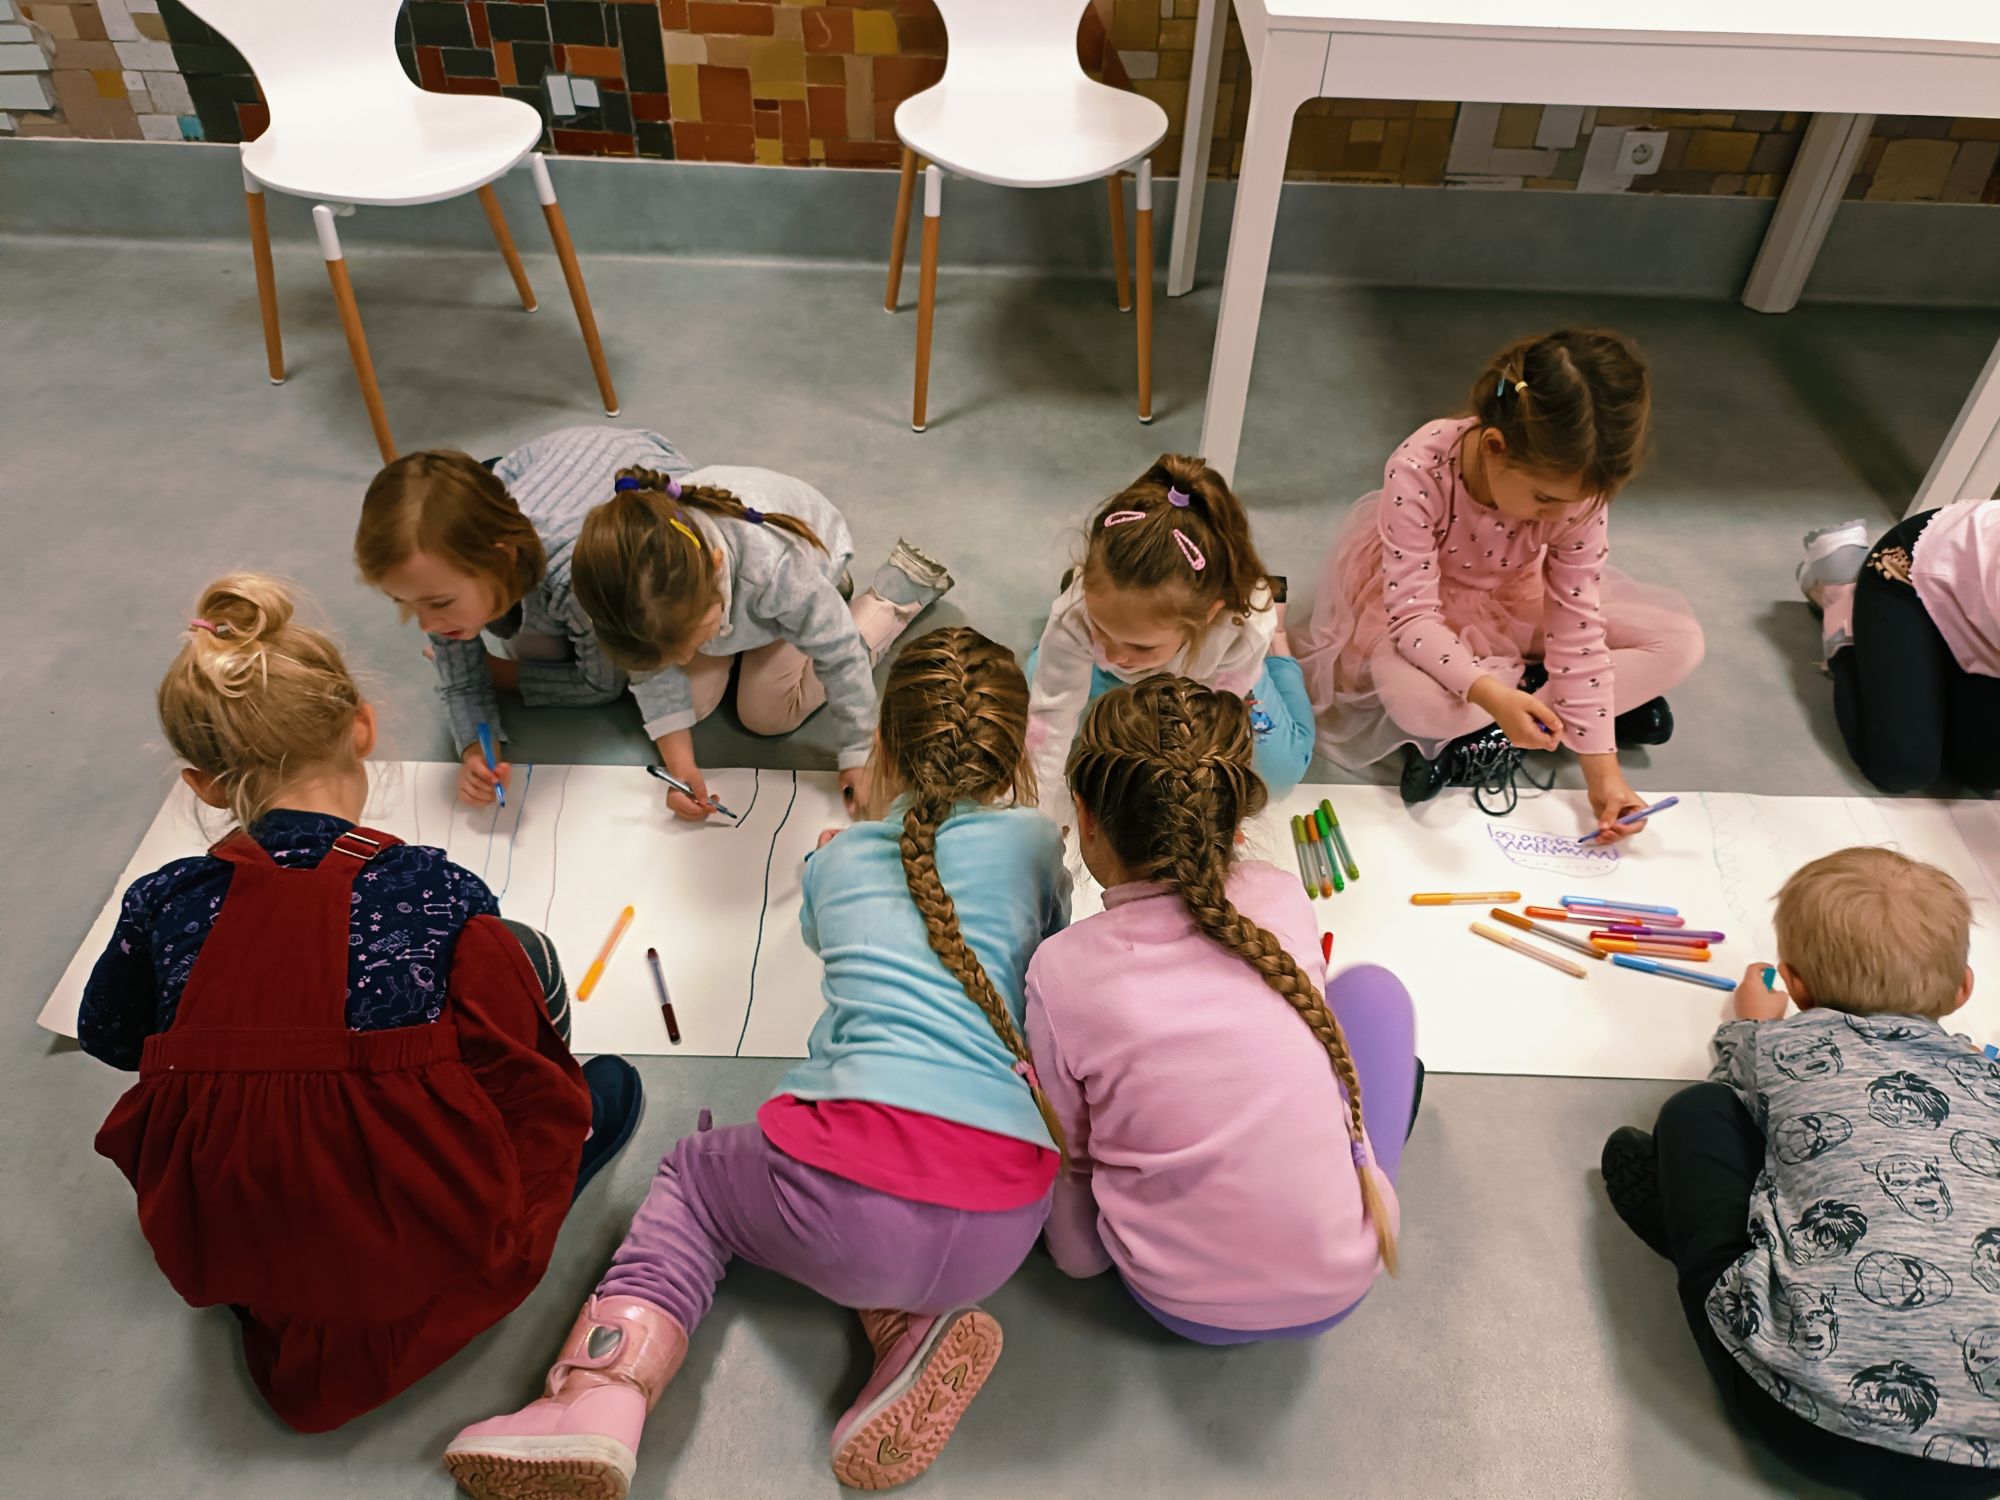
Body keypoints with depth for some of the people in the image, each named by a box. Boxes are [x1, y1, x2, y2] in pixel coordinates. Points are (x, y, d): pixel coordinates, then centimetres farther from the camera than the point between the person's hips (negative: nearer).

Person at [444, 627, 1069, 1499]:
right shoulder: (1030, 837, 11)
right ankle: (916, 1319, 6)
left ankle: (596, 1404, 7)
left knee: (691, 1179, 29)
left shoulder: (840, 857, 16)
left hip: (844, 1193, -1)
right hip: (999, 1226, 2)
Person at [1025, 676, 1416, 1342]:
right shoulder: (1284, 900, -13)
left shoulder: (1062, 972, -18)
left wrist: (1076, 1250, 15)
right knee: (1373, 984, 17)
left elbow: (1066, 1163, -6)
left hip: (1188, 1307, 0)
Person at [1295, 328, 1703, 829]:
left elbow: (1578, 629, -21)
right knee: (1417, 700, -39)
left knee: (1681, 642, -10)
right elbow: (1412, 616, -32)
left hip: (1514, 600, 5)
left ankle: (1482, 742, -17)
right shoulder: (1419, 473, -35)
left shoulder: (1577, 490, -25)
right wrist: (1490, 693, -49)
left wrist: (1602, 766, -23)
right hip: (1422, 603, -4)